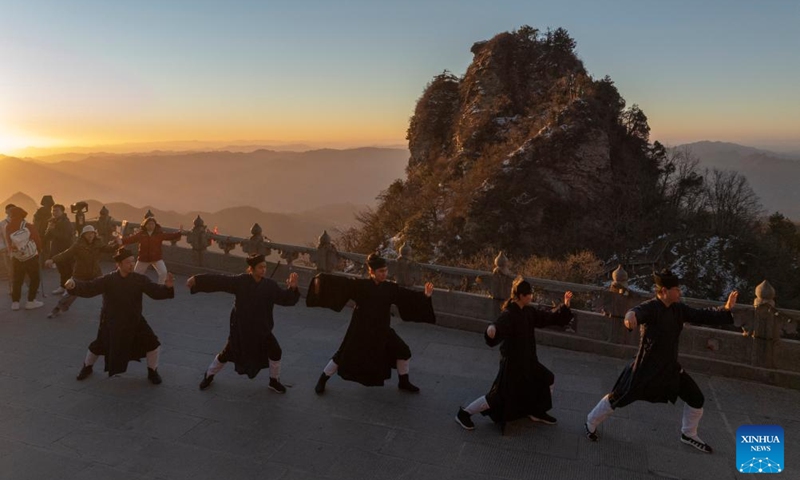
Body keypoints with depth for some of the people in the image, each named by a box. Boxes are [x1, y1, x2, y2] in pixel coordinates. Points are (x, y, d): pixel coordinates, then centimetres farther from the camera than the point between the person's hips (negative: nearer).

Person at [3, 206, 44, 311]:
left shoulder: (7, 227, -1)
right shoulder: (28, 227, -10)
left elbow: (8, 243, 4)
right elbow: (37, 240, -6)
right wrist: (38, 251, 11)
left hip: (16, 258, 4)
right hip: (31, 257, -4)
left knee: (17, 280, 14)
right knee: (34, 278, 6)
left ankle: (15, 302, 14)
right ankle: (30, 302, 4)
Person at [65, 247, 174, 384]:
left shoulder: (139, 279, -12)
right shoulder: (108, 280, -16)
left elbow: (155, 292, -16)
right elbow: (88, 288, -22)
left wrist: (167, 286, -37)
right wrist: (74, 285, -42)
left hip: (134, 320, 1)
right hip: (111, 321, -1)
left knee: (151, 342, -9)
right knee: (99, 345, 12)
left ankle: (152, 371, 15)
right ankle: (87, 367, 47)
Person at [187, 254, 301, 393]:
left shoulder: (270, 285, -8)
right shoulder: (240, 281, -15)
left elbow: (286, 299, -9)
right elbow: (218, 280, -19)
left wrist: (292, 287, -28)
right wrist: (197, 279, -28)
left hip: (262, 328, 2)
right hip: (240, 327, -2)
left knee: (275, 351, -8)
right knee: (227, 353, 11)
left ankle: (274, 381, 17)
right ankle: (209, 376, 40)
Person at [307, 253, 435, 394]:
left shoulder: (390, 288, -1)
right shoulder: (360, 285, -13)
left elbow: (408, 296, -1)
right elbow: (342, 283, -23)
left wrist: (425, 295, -15)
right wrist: (323, 279, -36)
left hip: (382, 329, 5)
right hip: (361, 329, -4)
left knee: (402, 351, 5)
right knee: (344, 356, 0)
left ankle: (403, 382, 28)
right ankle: (322, 380, 23)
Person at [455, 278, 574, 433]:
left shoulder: (528, 311, 0)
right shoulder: (508, 314, -26)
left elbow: (547, 317, 12)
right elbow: (499, 327, -44)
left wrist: (565, 306, 5)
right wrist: (491, 331, -67)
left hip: (527, 360, 9)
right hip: (512, 362, -9)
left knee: (547, 379, 20)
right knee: (499, 396, -4)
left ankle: (536, 412, 39)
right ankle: (464, 413, 11)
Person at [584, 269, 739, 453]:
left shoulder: (678, 309, 0)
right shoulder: (651, 307, -23)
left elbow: (702, 316, 5)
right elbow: (639, 311, -45)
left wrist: (726, 309, -9)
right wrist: (631, 315, -70)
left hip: (670, 367, 7)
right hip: (646, 367, -7)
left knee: (696, 398, 14)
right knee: (618, 398, 1)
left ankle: (688, 435, 39)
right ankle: (591, 424, 25)